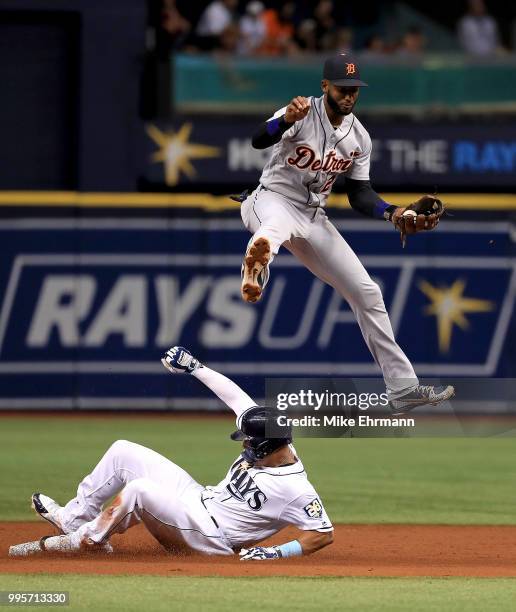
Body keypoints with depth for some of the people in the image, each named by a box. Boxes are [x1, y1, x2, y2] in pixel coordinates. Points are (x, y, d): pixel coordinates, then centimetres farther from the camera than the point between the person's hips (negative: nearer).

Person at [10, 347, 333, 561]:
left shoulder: (295, 489, -25)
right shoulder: (266, 432, -3)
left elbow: (324, 534, -27)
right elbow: (234, 395, 6)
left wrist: (278, 552, -34)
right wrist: (194, 366, 11)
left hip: (210, 536, -9)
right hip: (198, 498, 9)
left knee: (139, 489, -30)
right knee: (123, 452, 7)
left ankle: (85, 540, -6)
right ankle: (73, 519, 19)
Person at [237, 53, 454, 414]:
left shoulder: (360, 137, 4)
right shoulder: (303, 114, -15)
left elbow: (359, 194, 8)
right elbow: (259, 141, -32)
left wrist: (392, 213, -11)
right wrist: (286, 120, -52)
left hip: (314, 220, 7)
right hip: (273, 200, -7)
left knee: (367, 293, 7)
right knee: (274, 226, -46)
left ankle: (403, 388, 15)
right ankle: (254, 275, -84)